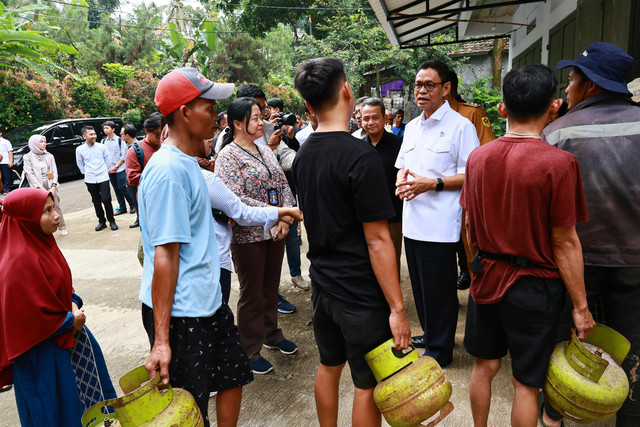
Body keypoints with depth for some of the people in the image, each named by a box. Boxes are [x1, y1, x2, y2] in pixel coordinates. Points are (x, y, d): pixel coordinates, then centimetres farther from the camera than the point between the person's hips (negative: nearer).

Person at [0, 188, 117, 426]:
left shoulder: (41, 242, 0)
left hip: (66, 334, 9)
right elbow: (33, 316, -24)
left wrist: (73, 304, -4)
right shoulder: (20, 260, -27)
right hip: (42, 351, -9)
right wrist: (71, 320, -13)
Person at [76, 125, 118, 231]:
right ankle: (102, 221, 20)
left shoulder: (102, 147, 0)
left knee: (106, 199, -9)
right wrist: (86, 173, 11)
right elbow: (80, 164, 13)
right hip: (90, 180, 1)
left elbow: (107, 161, 11)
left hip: (103, 178, -1)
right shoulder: (79, 149, 1)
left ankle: (111, 221, 6)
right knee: (96, 202, 8)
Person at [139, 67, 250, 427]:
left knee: (234, 377, 23)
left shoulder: (188, 162, 9)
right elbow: (164, 255, -24)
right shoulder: (168, 170, -22)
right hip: (180, 314, -9)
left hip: (209, 301, 9)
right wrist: (161, 340, -23)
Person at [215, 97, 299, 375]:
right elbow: (235, 200, -22)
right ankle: (250, 352, 23)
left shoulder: (265, 151, 11)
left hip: (275, 232, 7)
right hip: (248, 236, -7)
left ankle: (271, 334, 39)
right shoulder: (228, 156, -12)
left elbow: (284, 185, 7)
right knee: (252, 294, 6)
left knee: (271, 288, 20)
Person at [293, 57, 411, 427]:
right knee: (368, 384, 9)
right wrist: (397, 308, -15)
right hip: (361, 293, -7)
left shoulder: (303, 154, 3)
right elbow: (377, 241, -21)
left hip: (322, 284, 8)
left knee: (329, 367, 23)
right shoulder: (362, 157, -21)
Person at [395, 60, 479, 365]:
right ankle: (430, 335, 38)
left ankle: (440, 349, 22)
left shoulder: (460, 126, -8)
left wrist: (432, 183, -21)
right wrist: (401, 180, -2)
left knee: (439, 289, 4)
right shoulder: (411, 127, 14)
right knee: (420, 286, 19)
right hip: (412, 221, 7)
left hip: (440, 224, -7)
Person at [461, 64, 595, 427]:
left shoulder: (477, 157, -3)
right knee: (527, 382, 12)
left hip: (487, 277, 5)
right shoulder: (558, 163, -18)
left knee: (484, 365, 20)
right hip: (534, 286, -4)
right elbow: (565, 242, -15)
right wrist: (581, 306, -5)